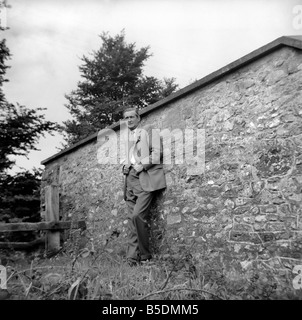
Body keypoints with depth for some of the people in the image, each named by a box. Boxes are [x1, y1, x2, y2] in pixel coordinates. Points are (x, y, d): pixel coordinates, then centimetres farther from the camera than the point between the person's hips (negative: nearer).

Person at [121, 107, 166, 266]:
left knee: (137, 215, -18)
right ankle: (132, 256, 4)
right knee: (132, 218, 0)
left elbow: (156, 155, -2)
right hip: (130, 179, 6)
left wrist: (142, 165, -13)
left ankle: (145, 255, -4)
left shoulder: (150, 132, 9)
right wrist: (125, 167, 7)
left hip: (145, 177, -6)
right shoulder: (127, 137, 25)